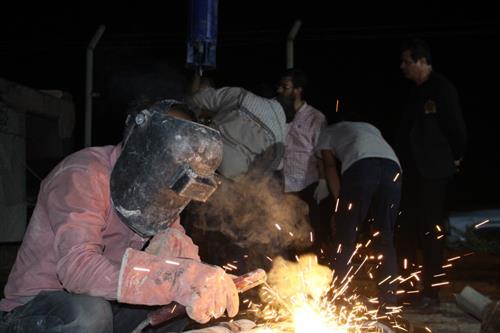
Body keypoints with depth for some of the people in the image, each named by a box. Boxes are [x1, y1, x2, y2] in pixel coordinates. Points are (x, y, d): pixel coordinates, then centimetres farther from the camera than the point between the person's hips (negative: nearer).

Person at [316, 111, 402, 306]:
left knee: (345, 238, 4)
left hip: (361, 165, -4)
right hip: (393, 166, 4)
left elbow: (330, 166, 17)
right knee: (385, 237, 14)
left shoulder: (329, 132, 33)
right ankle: (389, 296, 12)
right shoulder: (370, 128, 43)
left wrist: (339, 204, 10)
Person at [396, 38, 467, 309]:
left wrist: (455, 158, -1)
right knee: (407, 229, 12)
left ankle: (431, 290, 4)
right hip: (413, 170, 8)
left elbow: (456, 127, -11)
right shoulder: (416, 91, 14)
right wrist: (402, 159, 14)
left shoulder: (442, 89, -11)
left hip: (433, 172, -8)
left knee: (430, 231, -3)